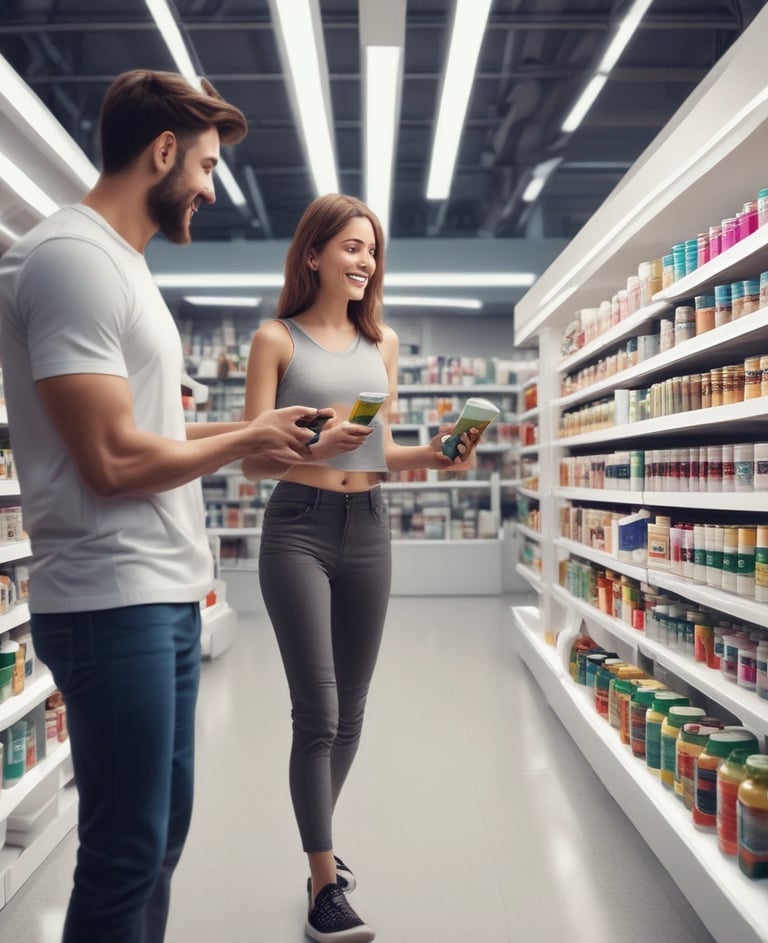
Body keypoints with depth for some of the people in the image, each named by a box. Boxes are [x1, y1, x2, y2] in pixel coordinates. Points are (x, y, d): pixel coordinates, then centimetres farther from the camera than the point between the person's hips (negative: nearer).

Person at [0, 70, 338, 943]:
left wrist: (257, 429, 11)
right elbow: (114, 459, -20)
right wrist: (247, 438, -6)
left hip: (166, 594, 10)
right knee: (126, 854, 3)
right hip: (113, 604, -10)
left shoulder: (120, 264, 17)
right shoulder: (72, 256, -14)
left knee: (161, 831, 19)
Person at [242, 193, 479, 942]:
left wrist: (431, 456, -2)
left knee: (351, 709, 13)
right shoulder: (277, 338, -2)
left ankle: (318, 838, 34)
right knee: (317, 711, -5)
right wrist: (315, 447, -25)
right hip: (299, 528, -5)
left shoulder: (383, 341, 12)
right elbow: (252, 459, -7)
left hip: (368, 527, 5)